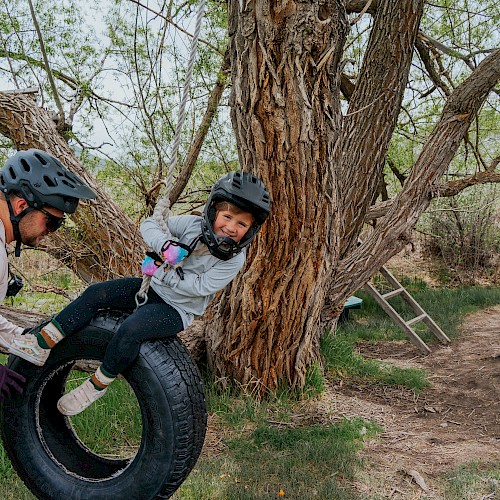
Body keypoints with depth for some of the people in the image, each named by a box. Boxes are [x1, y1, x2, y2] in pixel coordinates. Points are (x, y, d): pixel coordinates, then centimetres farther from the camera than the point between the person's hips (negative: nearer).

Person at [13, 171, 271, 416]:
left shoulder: (234, 259, -17)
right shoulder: (194, 225, -7)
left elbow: (199, 287, -22)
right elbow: (149, 224, -2)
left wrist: (161, 272, -21)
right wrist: (165, 244, -23)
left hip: (177, 309, -5)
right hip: (154, 288, 6)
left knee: (129, 330, -30)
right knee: (96, 294, -10)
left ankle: (98, 384, -6)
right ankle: (40, 345, -3)